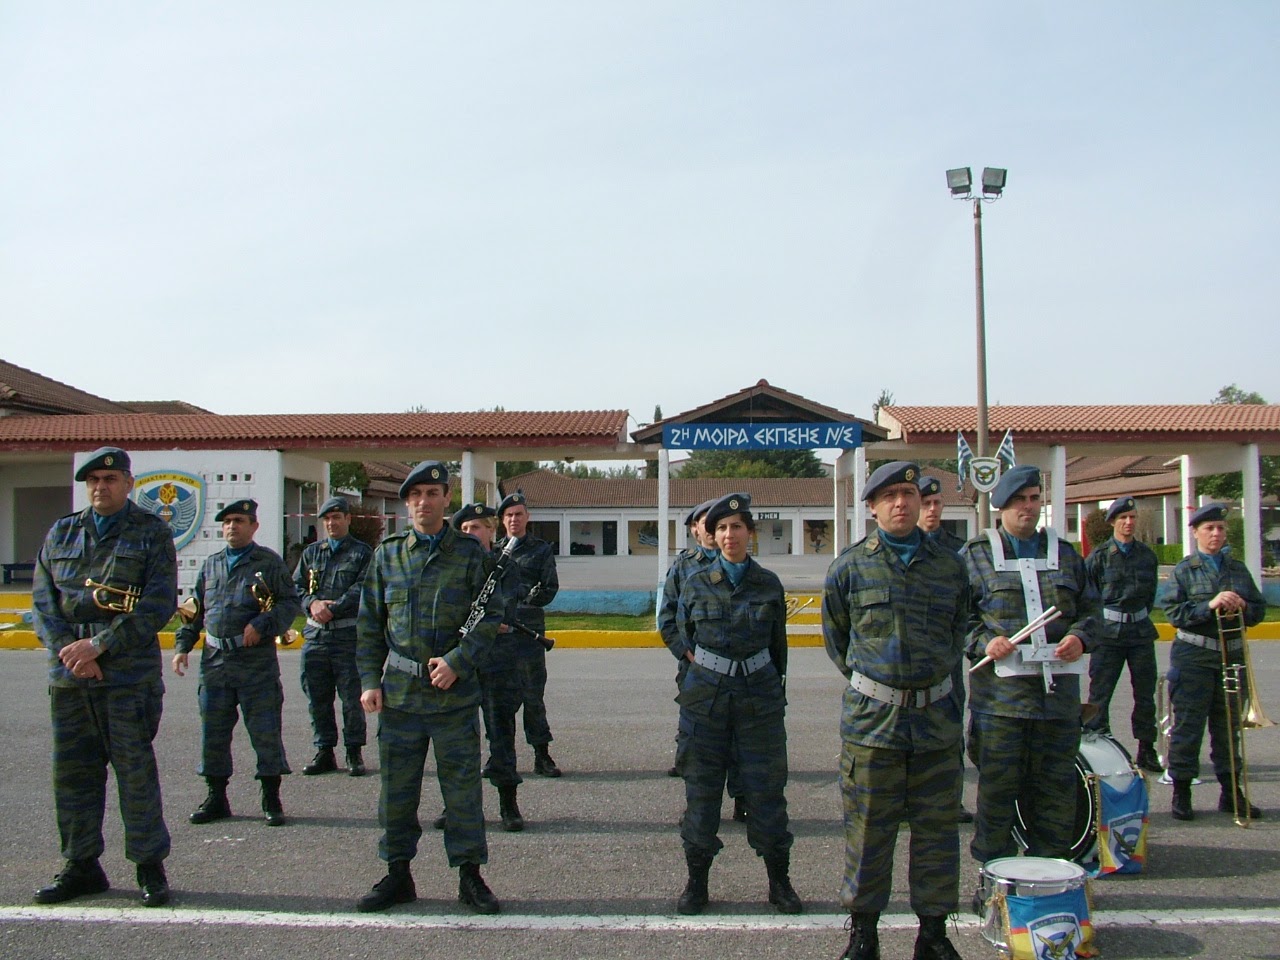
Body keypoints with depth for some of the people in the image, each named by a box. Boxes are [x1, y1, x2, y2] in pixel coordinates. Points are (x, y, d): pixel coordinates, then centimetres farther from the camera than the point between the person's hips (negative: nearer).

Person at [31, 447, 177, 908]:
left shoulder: (152, 533, 1)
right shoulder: (61, 534, 14)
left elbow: (158, 605, -8)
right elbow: (42, 601, 9)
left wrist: (99, 645, -14)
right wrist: (68, 650, -8)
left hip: (129, 675, -4)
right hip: (68, 675, 4)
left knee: (136, 770, 0)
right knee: (72, 772, 9)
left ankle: (150, 865, 11)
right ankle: (81, 866, 22)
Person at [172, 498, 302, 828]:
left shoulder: (269, 562, 1)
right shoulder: (211, 565, 16)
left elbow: (291, 603, -4)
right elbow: (195, 610, 19)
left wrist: (261, 626, -16)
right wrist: (183, 646, 9)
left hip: (257, 661, -5)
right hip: (214, 661, 5)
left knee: (265, 730, -1)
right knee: (213, 731, 8)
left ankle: (271, 799, 9)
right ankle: (216, 797, 20)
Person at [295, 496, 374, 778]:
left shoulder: (362, 552, 4)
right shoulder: (311, 553, 18)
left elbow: (361, 590, -8)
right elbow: (296, 585, 11)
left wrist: (332, 609, -17)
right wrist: (312, 603, -9)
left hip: (349, 635, -4)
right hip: (315, 634, 4)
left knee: (352, 697, 0)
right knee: (317, 697, 7)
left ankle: (354, 752, 10)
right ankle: (324, 752, 17)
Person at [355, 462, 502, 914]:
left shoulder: (470, 552, 2)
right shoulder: (387, 553, 9)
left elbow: (491, 616, -2)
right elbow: (369, 623, 11)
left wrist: (457, 662, -14)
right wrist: (370, 680, 3)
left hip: (455, 692, -2)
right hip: (399, 691, 2)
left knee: (462, 786, 4)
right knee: (396, 787, 9)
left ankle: (470, 875, 16)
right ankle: (397, 874, 22)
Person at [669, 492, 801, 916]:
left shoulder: (769, 584, 3)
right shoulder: (696, 583, 1)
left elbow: (778, 645, 12)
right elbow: (683, 639, 12)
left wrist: (772, 686, 12)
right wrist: (703, 667, 6)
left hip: (760, 696, 0)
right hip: (705, 694, 0)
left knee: (766, 787, 4)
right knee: (702, 786, 5)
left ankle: (779, 881, 17)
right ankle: (696, 881, 17)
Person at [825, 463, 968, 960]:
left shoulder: (949, 564, 6)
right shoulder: (850, 565, 0)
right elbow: (835, 635, 11)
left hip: (937, 716, 2)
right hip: (871, 715, -2)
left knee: (936, 825, 8)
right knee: (868, 826, 5)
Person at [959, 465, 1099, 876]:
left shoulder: (1065, 554, 16)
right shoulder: (974, 555, 6)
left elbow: (1089, 609, 17)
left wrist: (1081, 638, -3)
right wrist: (983, 643, -13)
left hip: (1058, 692, 3)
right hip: (999, 692, -3)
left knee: (1056, 787, 8)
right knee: (997, 786, 0)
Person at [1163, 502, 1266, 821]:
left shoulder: (1238, 569, 11)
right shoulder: (1183, 571, 0)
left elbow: (1259, 609, 11)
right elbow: (1173, 612, -9)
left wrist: (1242, 608, -11)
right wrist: (1210, 605, -22)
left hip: (1232, 654, 4)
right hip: (1194, 657, -4)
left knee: (1228, 726, 11)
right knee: (1188, 724, 0)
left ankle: (1231, 792, 20)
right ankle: (1181, 792, 8)